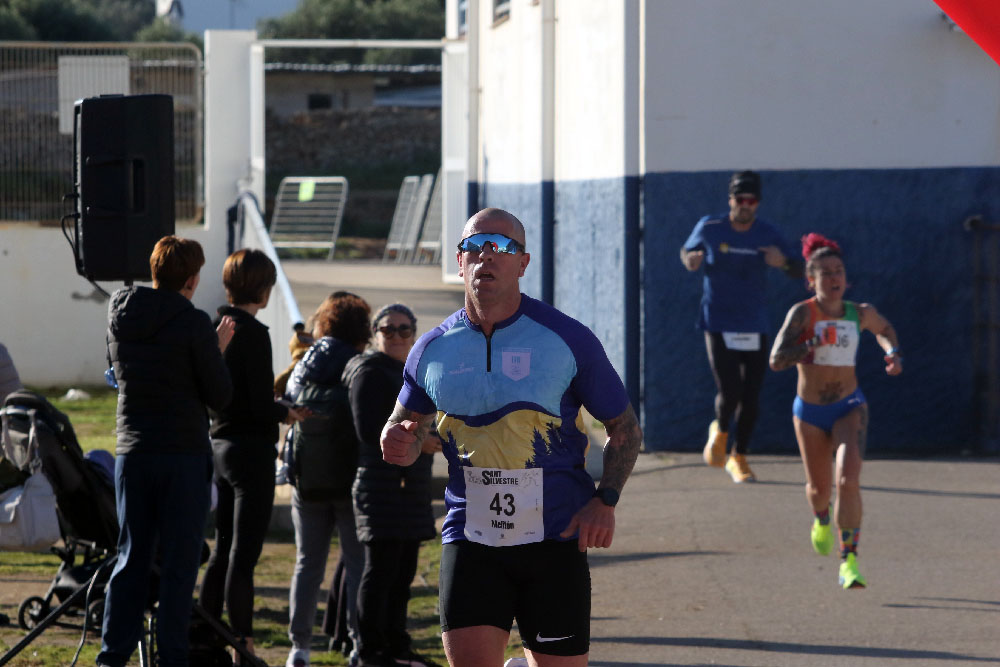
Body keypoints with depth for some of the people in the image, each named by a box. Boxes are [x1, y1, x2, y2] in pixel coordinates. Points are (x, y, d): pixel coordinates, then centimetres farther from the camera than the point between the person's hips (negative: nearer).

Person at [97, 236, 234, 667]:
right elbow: (220, 397, -8)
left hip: (132, 452, 5)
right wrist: (217, 350, 7)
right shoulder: (193, 324, -12)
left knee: (131, 556, 11)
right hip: (184, 454, -5)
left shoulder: (120, 318, 4)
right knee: (179, 562, 1)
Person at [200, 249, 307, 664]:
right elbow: (261, 405, -19)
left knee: (223, 549, 15)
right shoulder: (252, 333, -16)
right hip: (251, 449, -8)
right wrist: (287, 413, 1)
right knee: (244, 554, -6)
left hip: (219, 446, 8)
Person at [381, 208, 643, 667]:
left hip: (554, 539, -1)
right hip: (470, 539, 1)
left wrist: (605, 501, -10)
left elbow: (625, 428, 6)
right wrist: (400, 444, -6)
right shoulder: (433, 350, 4)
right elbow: (405, 427, 19)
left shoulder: (566, 338, -3)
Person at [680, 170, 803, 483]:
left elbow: (798, 271, 2)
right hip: (719, 325, -2)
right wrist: (690, 261, -10)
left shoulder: (768, 234, -2)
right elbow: (687, 251, 15)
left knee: (751, 399, 3)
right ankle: (720, 431, 20)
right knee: (729, 392, -14)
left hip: (755, 327, 2)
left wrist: (783, 263, -21)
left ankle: (738, 458, 22)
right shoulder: (710, 228, -3)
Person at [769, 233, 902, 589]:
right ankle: (822, 519, 56)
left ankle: (849, 561, -19)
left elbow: (884, 329, 21)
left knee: (848, 480, -22)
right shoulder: (802, 313, -15)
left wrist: (893, 353, 3)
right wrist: (815, 343, -35)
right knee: (819, 486, 17)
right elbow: (777, 360, -26)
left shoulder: (860, 314, -4)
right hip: (810, 412, 0)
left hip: (850, 408, 0)